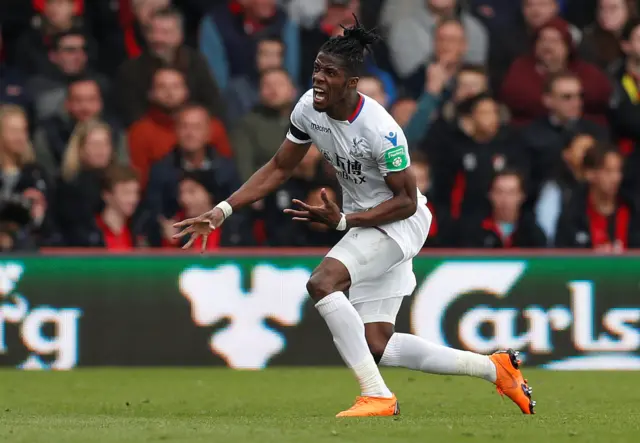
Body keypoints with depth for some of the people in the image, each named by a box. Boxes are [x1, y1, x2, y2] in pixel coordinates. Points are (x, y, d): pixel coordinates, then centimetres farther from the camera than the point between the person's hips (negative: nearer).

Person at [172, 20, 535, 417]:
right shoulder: (309, 109, -8)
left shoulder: (380, 131, -28)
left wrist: (343, 220, -28)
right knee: (378, 347, 6)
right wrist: (223, 211, -4)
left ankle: (376, 395, -24)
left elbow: (407, 201, -21)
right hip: (364, 224, 8)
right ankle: (494, 368, 20)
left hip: (401, 221, -8)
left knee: (322, 281, -30)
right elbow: (280, 168, 4)